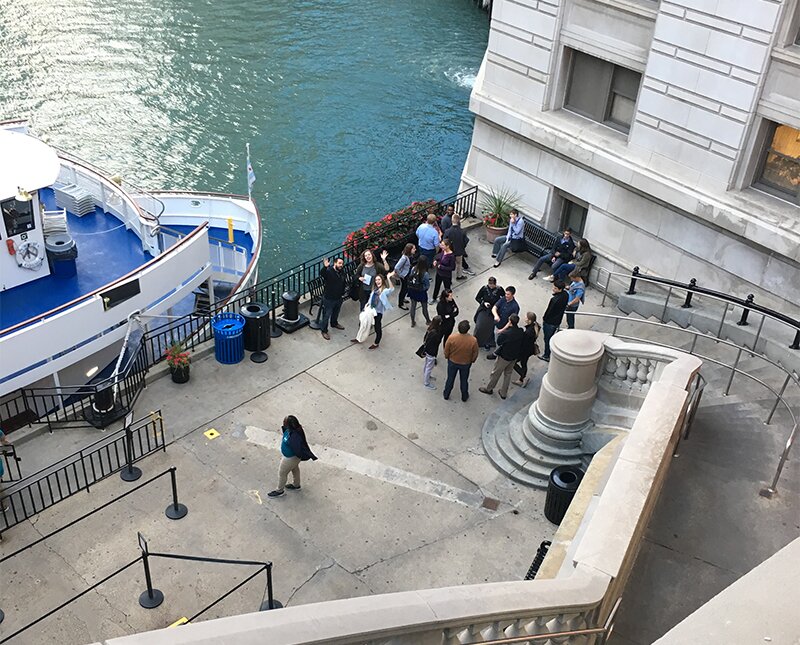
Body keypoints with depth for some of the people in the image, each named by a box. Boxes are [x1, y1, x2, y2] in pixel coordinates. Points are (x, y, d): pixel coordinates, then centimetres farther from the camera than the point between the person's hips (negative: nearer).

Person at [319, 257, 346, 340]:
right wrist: (325, 267, -67)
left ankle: (334, 323, 55)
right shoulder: (328, 271, -24)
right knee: (326, 315, 4)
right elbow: (321, 273, -47)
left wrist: (342, 293, 18)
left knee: (336, 312, 29)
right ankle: (324, 330, 20)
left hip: (338, 298, 7)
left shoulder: (342, 272, 0)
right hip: (329, 298, -7)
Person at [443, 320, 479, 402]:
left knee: (450, 379, 24)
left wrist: (447, 357, 9)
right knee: (464, 380, 24)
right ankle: (464, 397, 45)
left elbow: (446, 351, -13)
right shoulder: (473, 340, -29)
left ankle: (446, 394, 45)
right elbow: (475, 354, -13)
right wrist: (472, 361, 8)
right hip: (466, 364, 0)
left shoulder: (452, 338, -29)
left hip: (452, 362, 0)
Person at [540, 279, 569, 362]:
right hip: (558, 320, 8)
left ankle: (546, 356, 28)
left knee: (547, 339, 12)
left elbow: (550, 311, -24)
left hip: (550, 322, -8)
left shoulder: (555, 300, -36)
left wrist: (544, 318, -6)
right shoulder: (565, 294, -9)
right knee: (551, 337, 26)